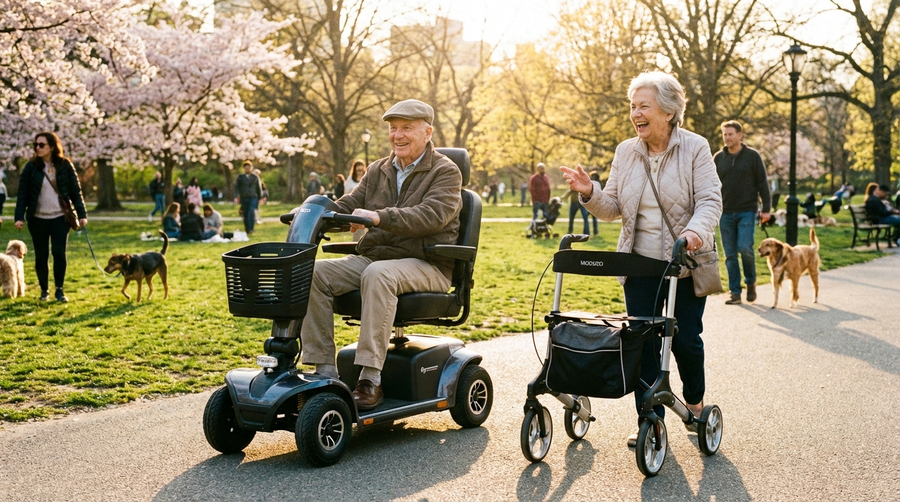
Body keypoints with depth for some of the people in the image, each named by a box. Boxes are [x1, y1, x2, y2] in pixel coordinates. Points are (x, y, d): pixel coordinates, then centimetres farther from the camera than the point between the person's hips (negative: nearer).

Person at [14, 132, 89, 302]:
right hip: (37, 218, 1)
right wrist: (19, 217, -10)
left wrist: (82, 214, -3)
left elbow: (75, 191, 2)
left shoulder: (65, 166, -1)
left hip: (60, 217, -1)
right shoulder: (31, 167, -1)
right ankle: (44, 290, 18)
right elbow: (22, 193, -2)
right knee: (41, 255, 6)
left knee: (59, 253, -6)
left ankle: (59, 290, 5)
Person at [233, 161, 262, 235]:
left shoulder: (255, 177, 7)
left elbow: (259, 188, 14)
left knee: (252, 212, -21)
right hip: (244, 198, 2)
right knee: (245, 215, 4)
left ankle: (251, 229, -23)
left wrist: (259, 198, 16)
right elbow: (236, 187, 4)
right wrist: (236, 197, -9)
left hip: (253, 198, -2)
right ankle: (247, 231, 13)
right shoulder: (240, 177, 7)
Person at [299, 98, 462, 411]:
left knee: (378, 275, -38)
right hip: (372, 256, 6)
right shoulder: (378, 171, 18)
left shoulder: (446, 172, -2)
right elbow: (347, 207, 11)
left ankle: (371, 379, -38)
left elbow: (431, 215, -20)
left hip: (425, 265, -6)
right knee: (314, 273, -17)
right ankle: (324, 371, -18)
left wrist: (379, 217, -34)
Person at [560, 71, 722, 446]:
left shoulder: (695, 148, -5)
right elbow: (613, 208, 8)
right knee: (642, 341, 1)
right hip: (640, 264, 3)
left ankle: (695, 400, 31)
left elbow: (710, 200, -13)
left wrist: (695, 231, -33)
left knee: (685, 339, 2)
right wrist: (589, 193, -13)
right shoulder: (625, 152, 6)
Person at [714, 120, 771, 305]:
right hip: (725, 212, 3)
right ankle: (735, 293, 8)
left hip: (747, 211, -3)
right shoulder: (718, 158, 8)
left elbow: (762, 183, 1)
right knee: (730, 255, 3)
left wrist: (766, 208, -4)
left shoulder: (752, 156, 1)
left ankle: (751, 281, 10)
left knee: (745, 247, -15)